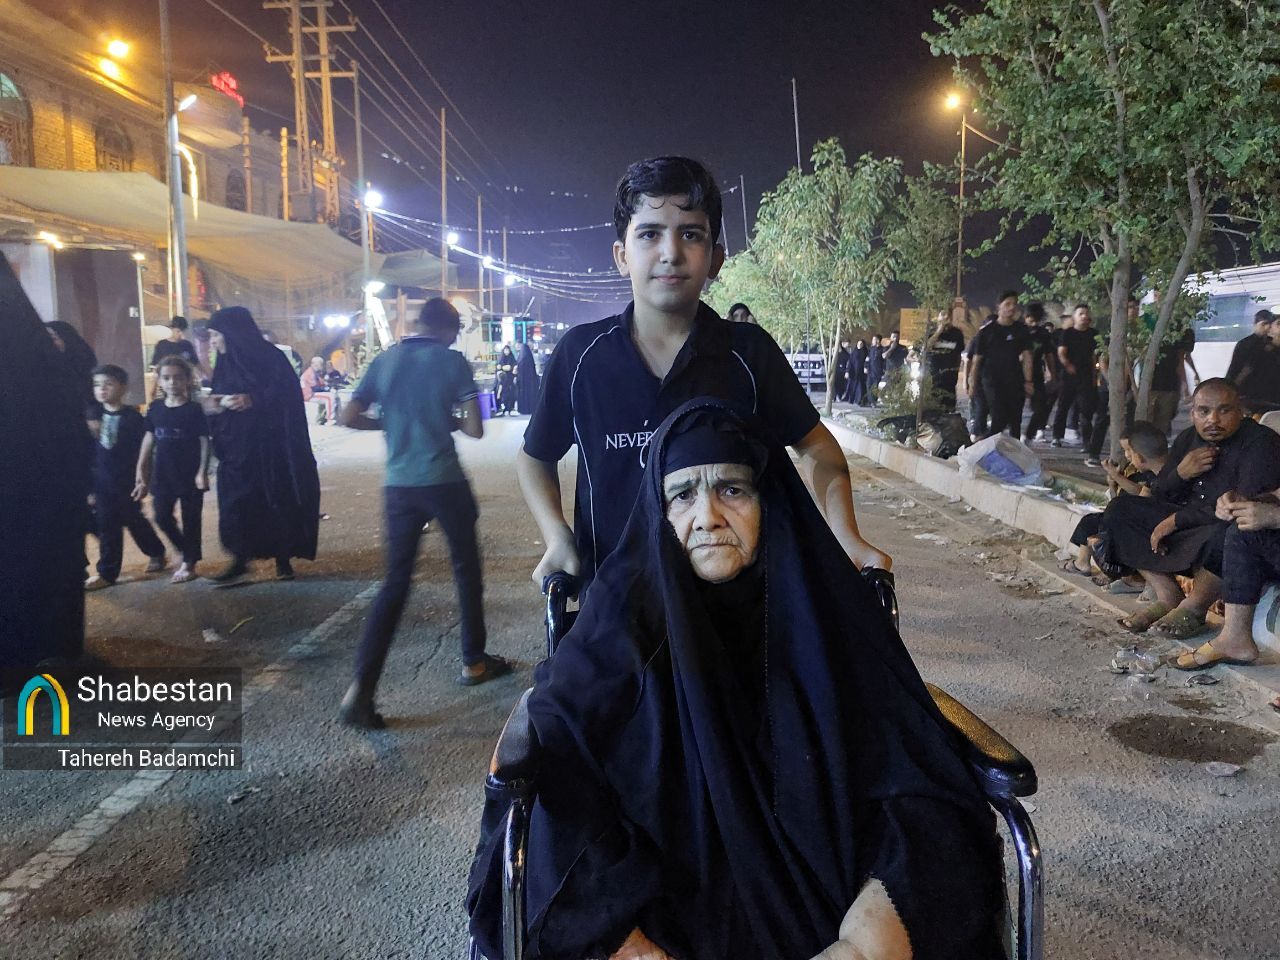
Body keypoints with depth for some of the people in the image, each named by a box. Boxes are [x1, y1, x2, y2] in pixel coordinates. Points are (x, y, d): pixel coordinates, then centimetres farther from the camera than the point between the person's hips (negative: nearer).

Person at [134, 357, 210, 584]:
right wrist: (141, 469, 6)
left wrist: (202, 472, -14)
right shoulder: (155, 408, 3)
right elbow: (149, 439, 9)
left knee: (190, 520, 4)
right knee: (162, 517, 7)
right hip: (163, 474, 4)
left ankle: (189, 564, 15)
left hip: (190, 475, -4)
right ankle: (186, 550, 29)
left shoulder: (194, 409, -8)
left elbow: (204, 441, -7)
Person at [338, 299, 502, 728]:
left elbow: (349, 417, 3)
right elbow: (474, 429, -9)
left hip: (399, 484, 3)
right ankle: (474, 661, 28)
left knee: (395, 583, 6)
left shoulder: (384, 361, 6)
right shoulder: (452, 361, -5)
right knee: (466, 569, 16)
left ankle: (361, 688, -3)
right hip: (444, 482, -3)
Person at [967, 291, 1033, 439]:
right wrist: (972, 384, 1)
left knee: (1015, 422, 6)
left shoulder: (1021, 330, 9)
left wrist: (1028, 381, -4)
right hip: (993, 381, -3)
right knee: (999, 420, -16)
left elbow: (1026, 356, 5)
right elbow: (976, 360, 3)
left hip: (1015, 381, 3)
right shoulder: (987, 331, 2)